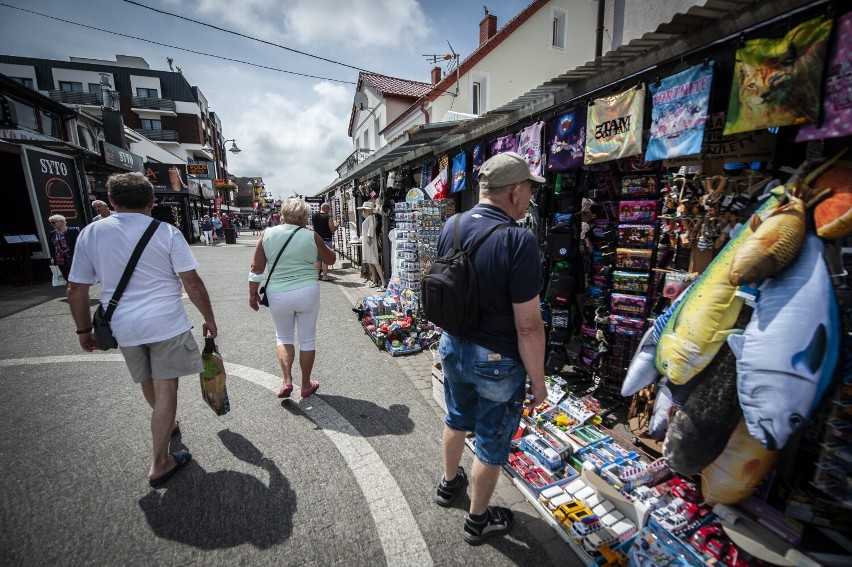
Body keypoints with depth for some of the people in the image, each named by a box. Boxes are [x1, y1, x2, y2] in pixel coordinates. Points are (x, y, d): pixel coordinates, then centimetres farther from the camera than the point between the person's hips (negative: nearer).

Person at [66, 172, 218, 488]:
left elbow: (76, 289, 4)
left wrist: (84, 329, 16)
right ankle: (159, 464, 13)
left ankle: (167, 424, 51)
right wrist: (209, 318, -1)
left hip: (123, 327, 5)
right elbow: (193, 283, -12)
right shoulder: (167, 232, -8)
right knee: (165, 388, 5)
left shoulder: (91, 233, 2)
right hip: (166, 323, -4)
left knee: (148, 382, 25)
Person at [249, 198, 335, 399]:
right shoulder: (311, 236, -7)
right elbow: (330, 259, 8)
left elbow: (256, 268, -1)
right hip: (307, 294, -1)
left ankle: (287, 381, 10)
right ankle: (306, 385, 25)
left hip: (278, 295, 1)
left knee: (283, 337, 22)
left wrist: (253, 294, 9)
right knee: (307, 339, 13)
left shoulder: (267, 234, -3)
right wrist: (329, 249, 25)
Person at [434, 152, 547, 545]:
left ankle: (449, 483, 54)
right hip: (497, 360, -6)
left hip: (453, 346, 7)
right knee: (492, 443, 17)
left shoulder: (450, 228, -5)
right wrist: (538, 381, -9)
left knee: (457, 418, 30)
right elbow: (528, 325, -23)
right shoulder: (518, 240, -26)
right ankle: (477, 520, 42)